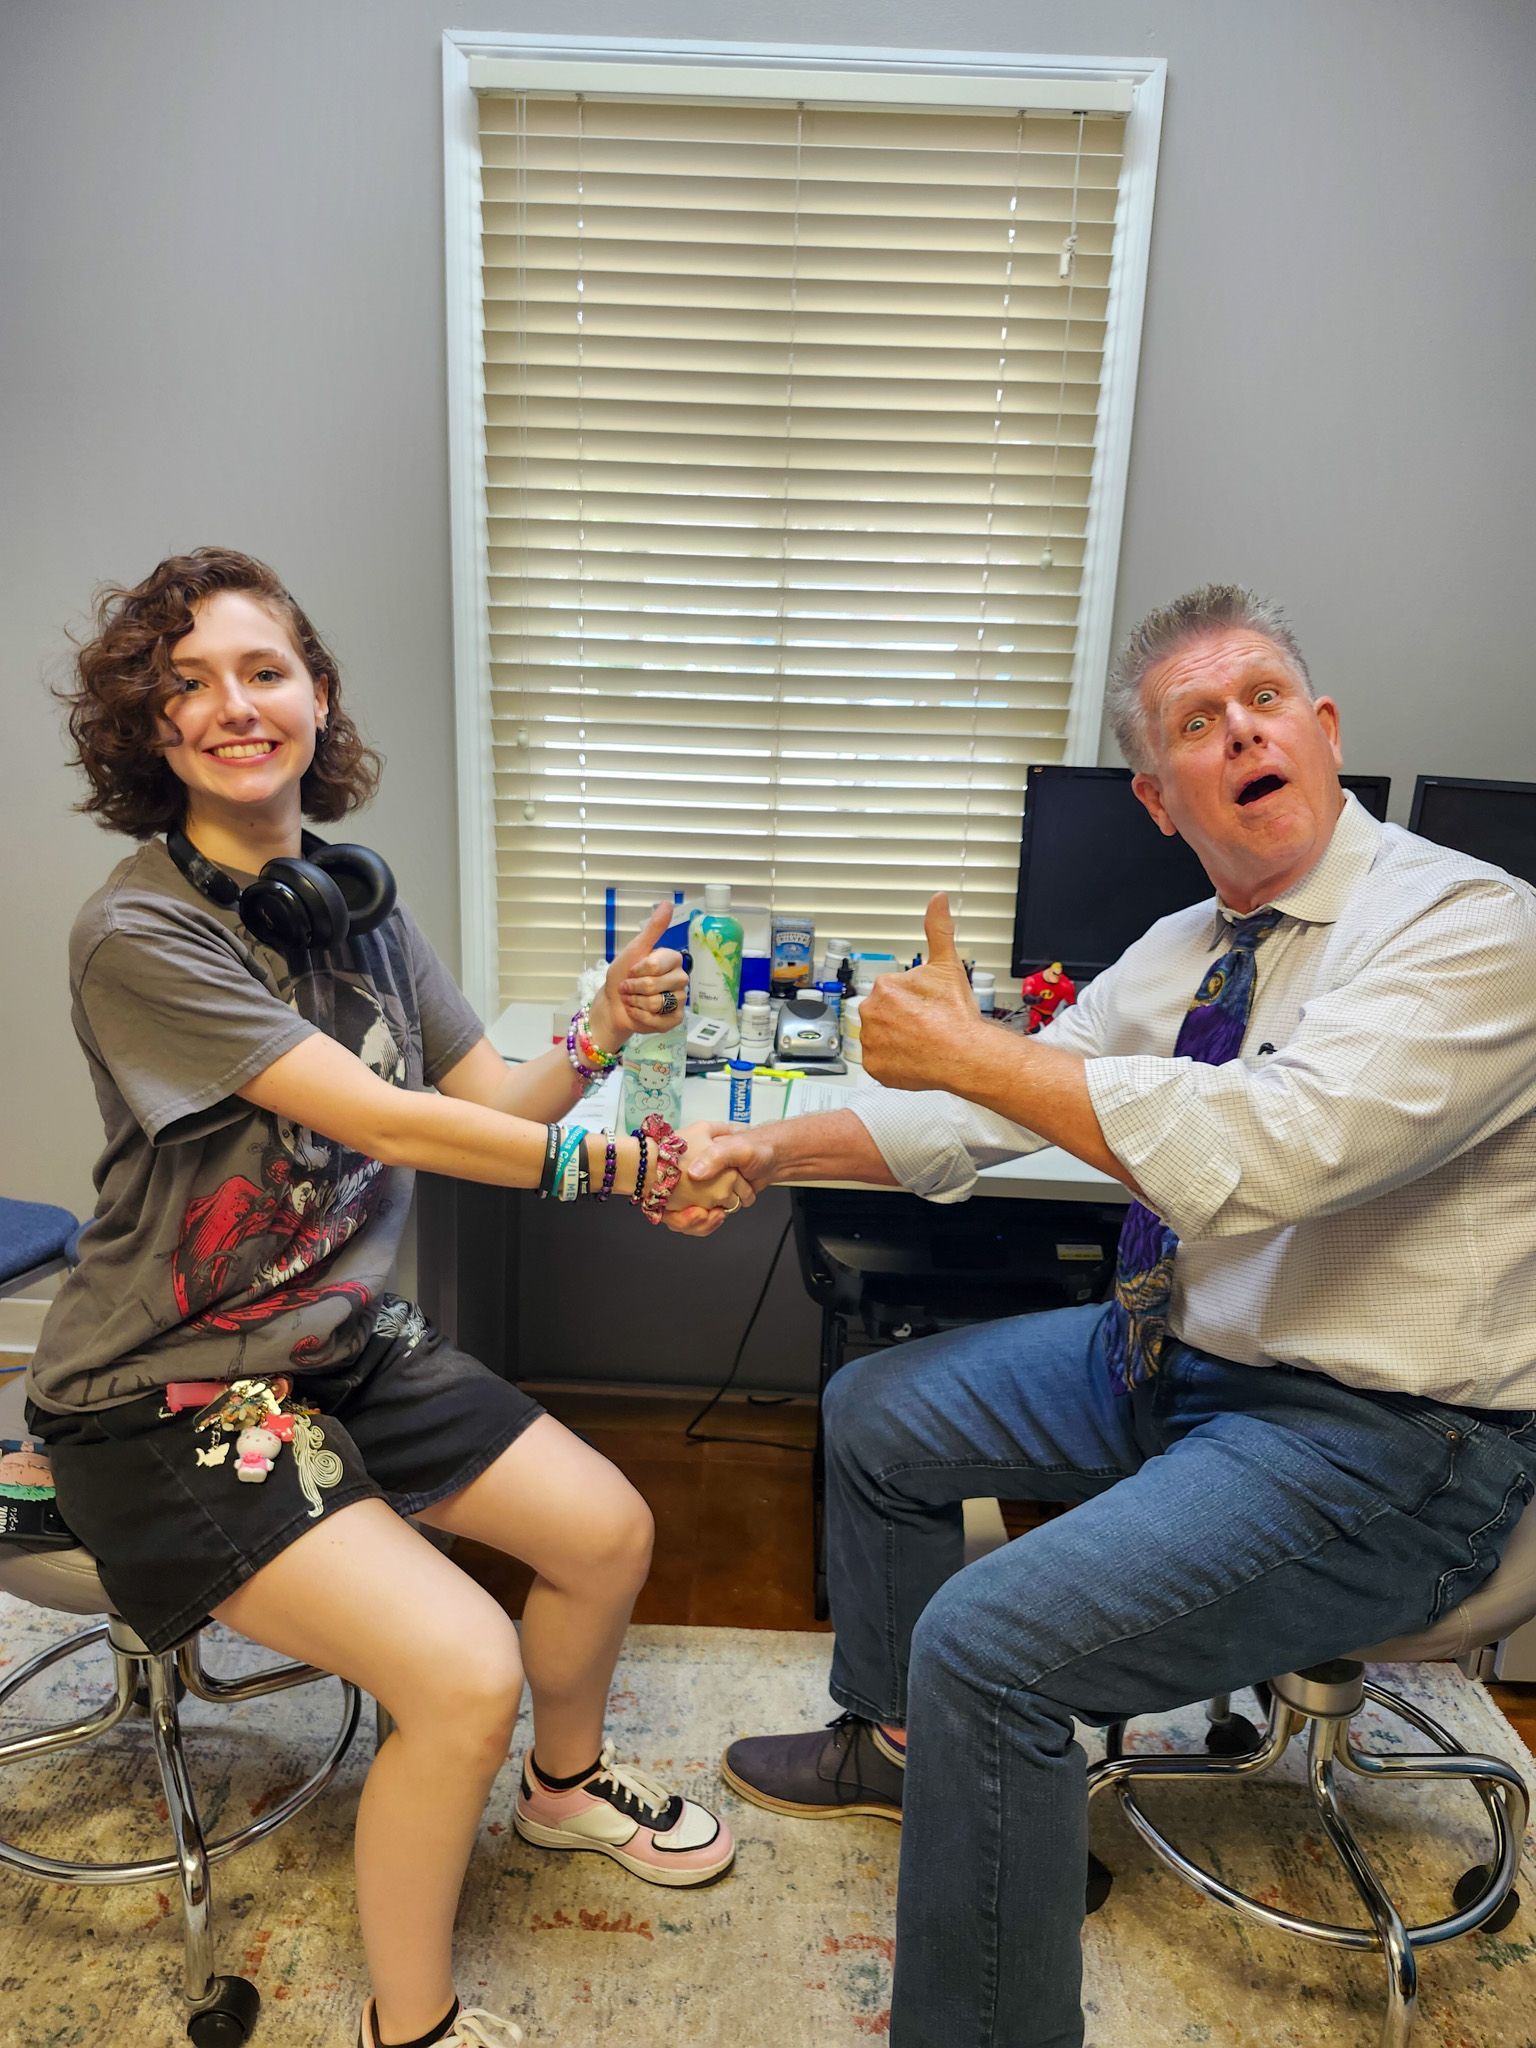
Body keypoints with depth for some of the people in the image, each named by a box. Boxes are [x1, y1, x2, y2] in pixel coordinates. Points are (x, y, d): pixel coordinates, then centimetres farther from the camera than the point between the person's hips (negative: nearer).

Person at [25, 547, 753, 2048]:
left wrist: (600, 1031, -19)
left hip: (347, 1345, 7)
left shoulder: (354, 899, 1)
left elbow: (490, 1104, -1)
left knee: (608, 1530, 8)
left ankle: (564, 1782, 41)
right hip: (171, 1400, -7)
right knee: (465, 1673, -19)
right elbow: (388, 1124, -26)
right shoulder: (137, 936, -21)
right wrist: (621, 1168, -27)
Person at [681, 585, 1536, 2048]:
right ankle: (891, 1742, 37)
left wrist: (971, 1048, -27)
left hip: (1376, 1444, -8)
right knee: (873, 1414, 15)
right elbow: (982, 1107, 6)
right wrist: (774, 1150, -4)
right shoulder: (1187, 950, 5)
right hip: (1168, 1356, 8)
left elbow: (1275, 1145, -35)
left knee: (989, 1645, -23)